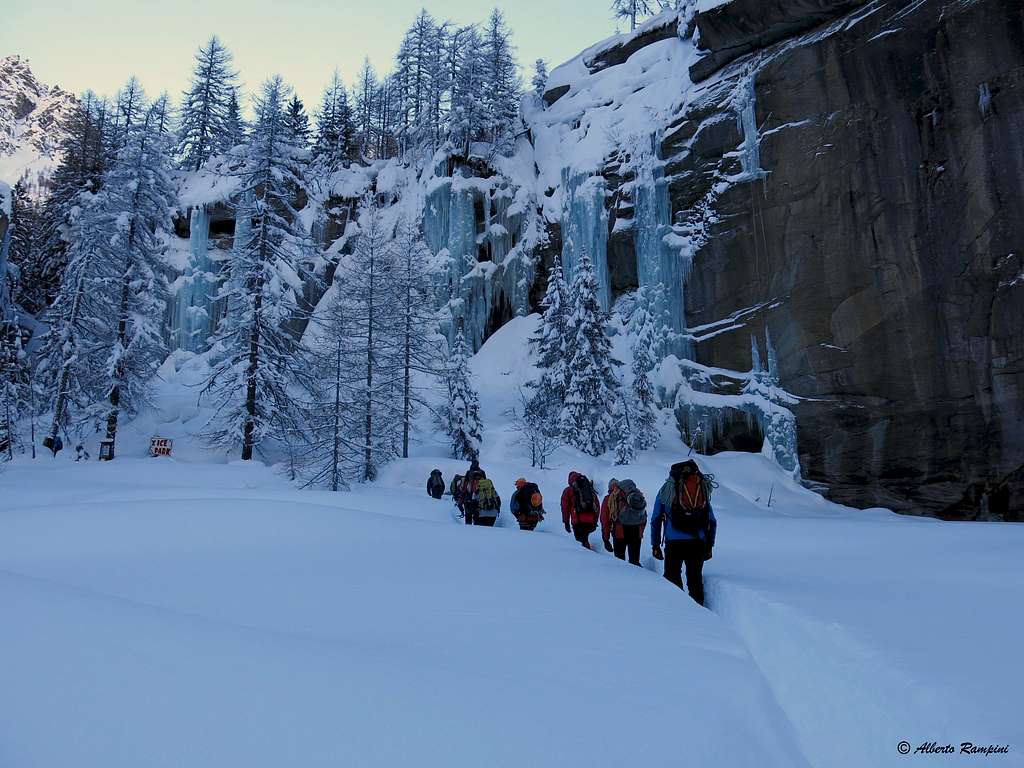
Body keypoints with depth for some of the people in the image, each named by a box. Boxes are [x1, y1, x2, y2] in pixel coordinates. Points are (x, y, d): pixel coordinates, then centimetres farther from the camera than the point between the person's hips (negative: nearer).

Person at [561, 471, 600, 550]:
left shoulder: (568, 490, 8)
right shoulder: (590, 489, 19)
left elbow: (565, 508, 4)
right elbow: (597, 506, 16)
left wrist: (566, 522, 9)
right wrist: (595, 521, 20)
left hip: (578, 522, -4)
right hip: (591, 522, 4)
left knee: (581, 541, 1)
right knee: (585, 538, 21)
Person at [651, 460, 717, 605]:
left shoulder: (666, 490, 10)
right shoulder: (703, 489, 17)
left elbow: (655, 520, 8)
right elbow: (712, 522, 17)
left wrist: (655, 545, 11)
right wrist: (709, 546, 21)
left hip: (674, 543, -2)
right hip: (698, 543, 2)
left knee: (673, 578, 6)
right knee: (695, 579, 12)